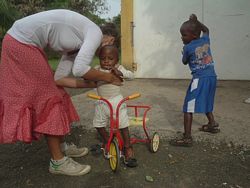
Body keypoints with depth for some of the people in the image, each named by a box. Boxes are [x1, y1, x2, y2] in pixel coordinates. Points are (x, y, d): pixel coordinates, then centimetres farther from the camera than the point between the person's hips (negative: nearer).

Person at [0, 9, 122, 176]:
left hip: (24, 43, 10)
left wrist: (93, 84, 8)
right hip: (22, 42, -10)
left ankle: (62, 147, 28)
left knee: (53, 94, 14)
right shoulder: (96, 32, -9)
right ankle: (58, 161, 8)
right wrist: (108, 77, -9)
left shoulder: (77, 46, 15)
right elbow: (80, 70, -25)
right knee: (48, 98, -4)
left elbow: (58, 78, 6)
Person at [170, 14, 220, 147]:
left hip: (199, 79, -8)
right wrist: (196, 22, 29)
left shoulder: (188, 47, -9)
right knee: (205, 102, 28)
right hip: (211, 76, 8)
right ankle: (212, 124, 43)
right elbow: (206, 30, 32)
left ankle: (187, 137, -11)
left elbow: (185, 62, 9)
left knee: (188, 107, -8)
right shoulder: (205, 40, 9)